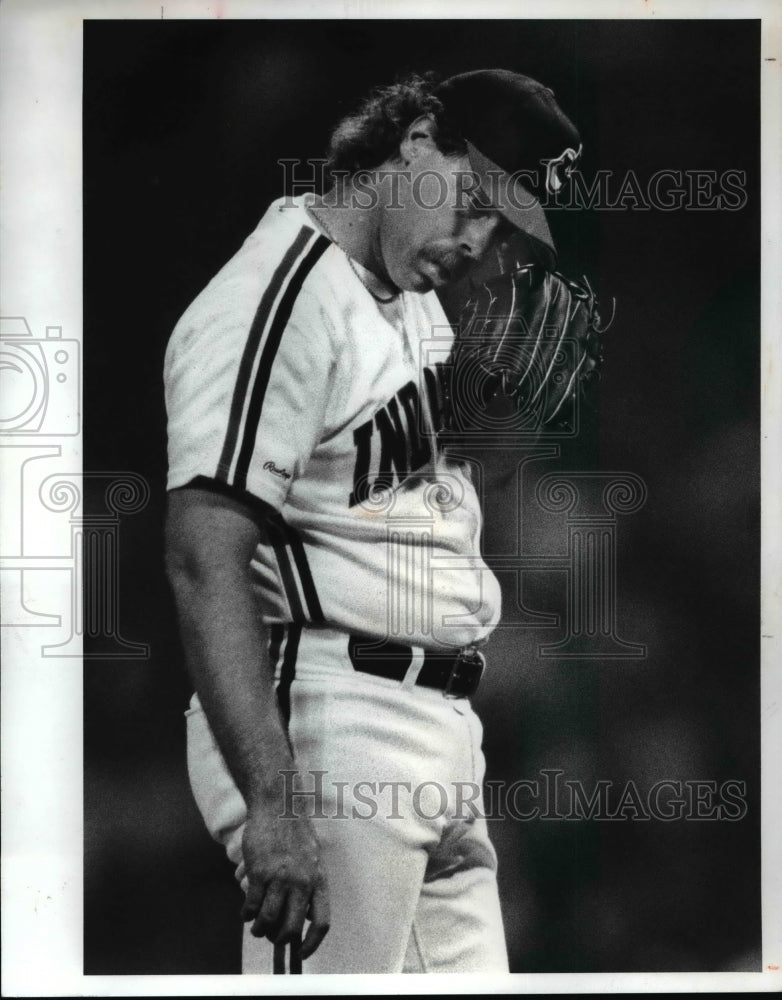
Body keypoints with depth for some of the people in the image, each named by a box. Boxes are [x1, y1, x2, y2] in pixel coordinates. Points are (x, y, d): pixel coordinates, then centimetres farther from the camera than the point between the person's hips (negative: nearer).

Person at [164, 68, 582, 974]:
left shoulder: (418, 302, 15)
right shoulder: (281, 299, -15)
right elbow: (205, 561, -23)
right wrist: (274, 802, -29)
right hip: (331, 732, -9)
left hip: (445, 727, 9)